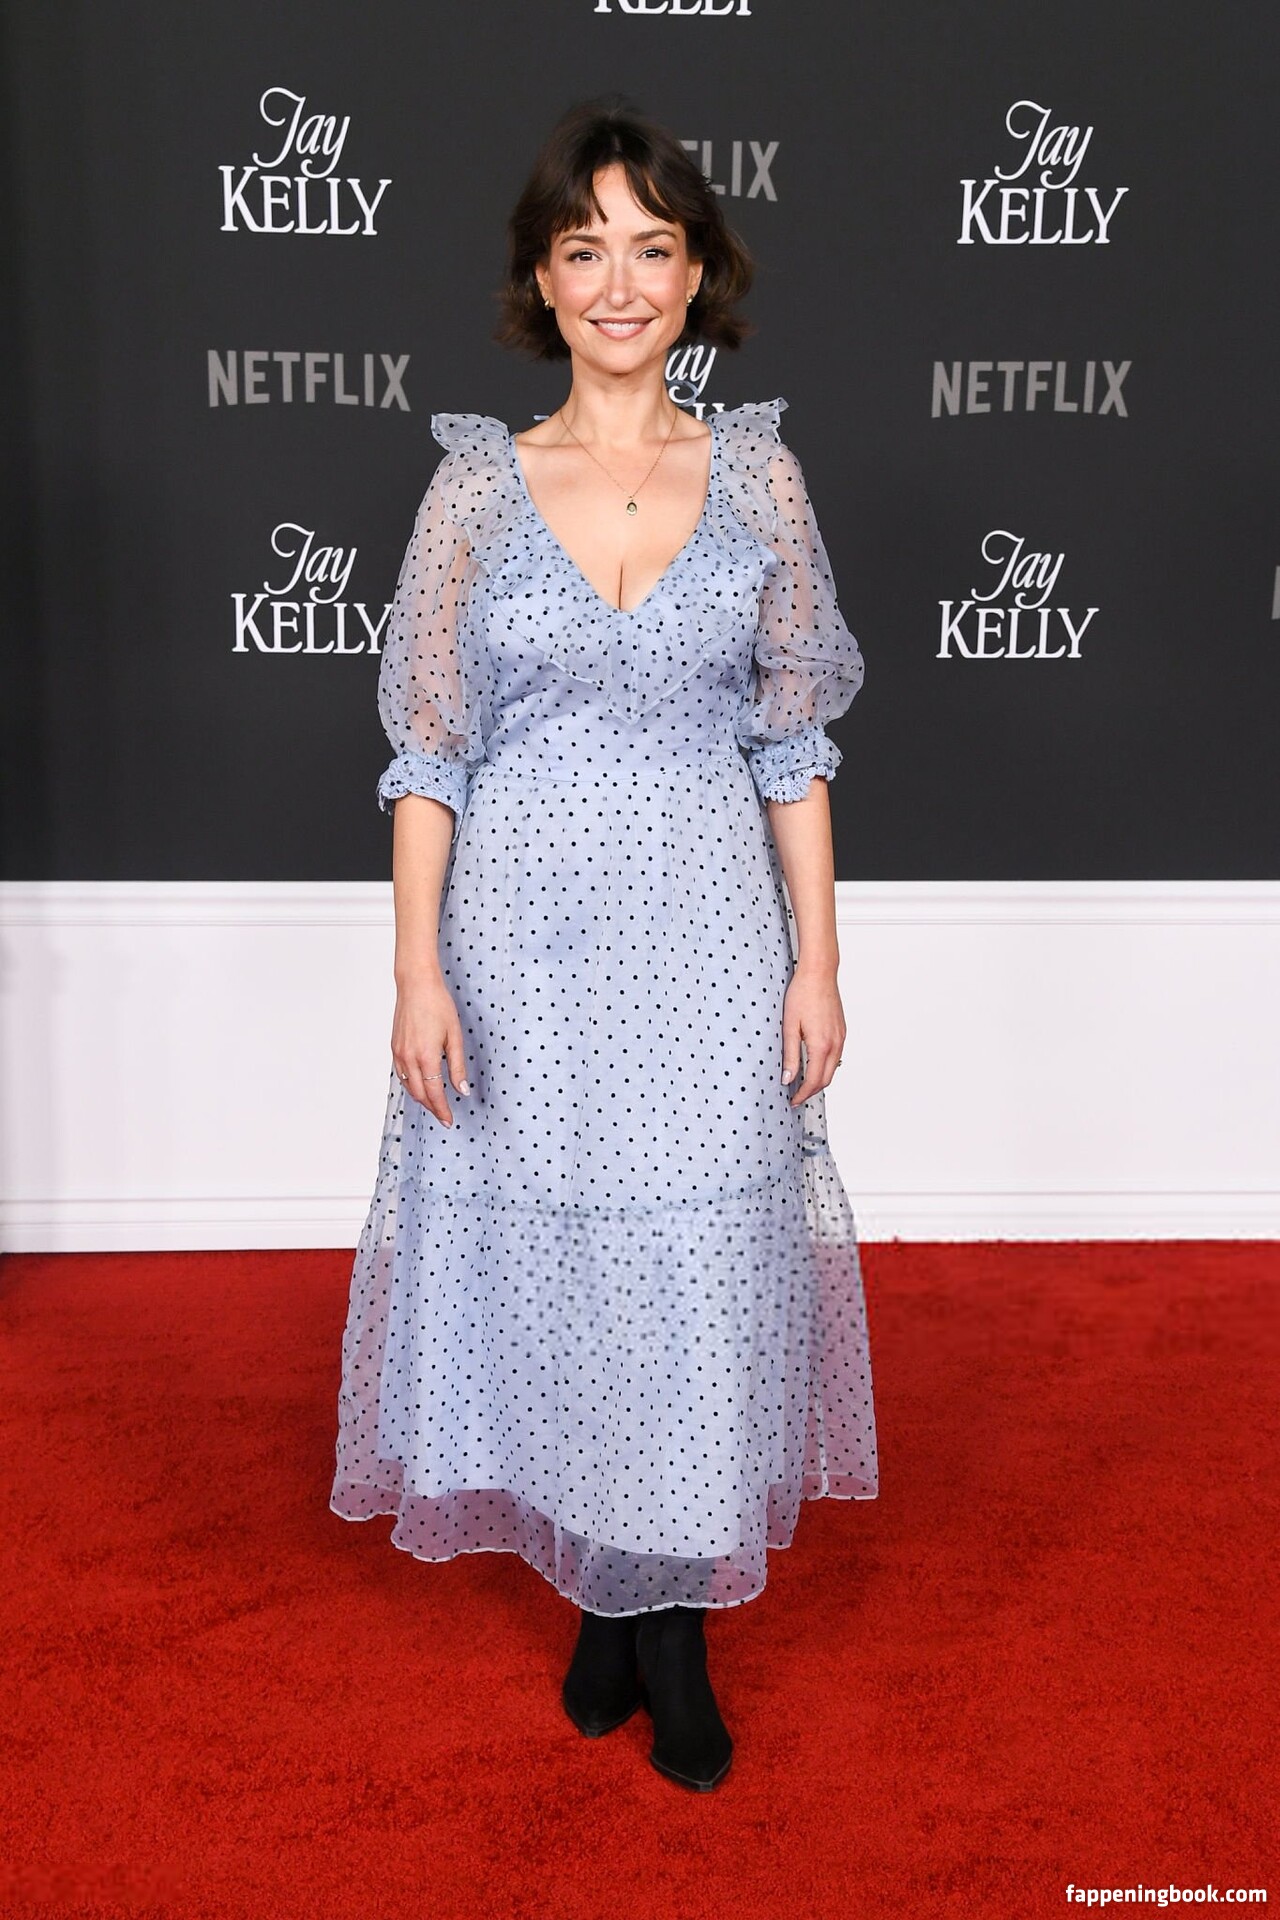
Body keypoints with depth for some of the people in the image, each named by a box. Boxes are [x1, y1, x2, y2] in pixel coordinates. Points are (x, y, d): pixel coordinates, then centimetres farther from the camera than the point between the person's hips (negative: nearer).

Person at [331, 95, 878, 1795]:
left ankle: (677, 1624, 26)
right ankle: (596, 1587, 32)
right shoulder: (479, 480, 1)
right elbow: (428, 748, 0)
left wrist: (816, 960, -2)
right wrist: (419, 970, -7)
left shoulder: (757, 475, 3)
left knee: (700, 1270, 5)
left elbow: (793, 743, 3)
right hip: (525, 937, 0)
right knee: (545, 1254, 9)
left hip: (706, 940, 0)